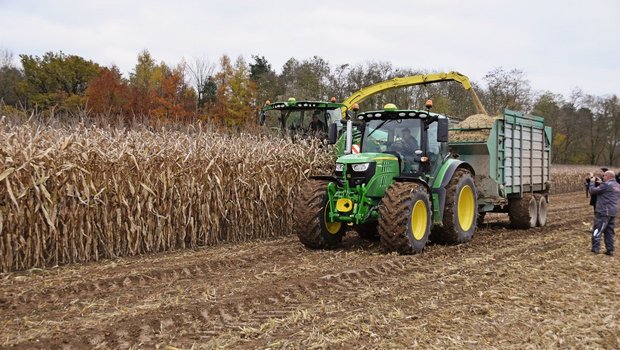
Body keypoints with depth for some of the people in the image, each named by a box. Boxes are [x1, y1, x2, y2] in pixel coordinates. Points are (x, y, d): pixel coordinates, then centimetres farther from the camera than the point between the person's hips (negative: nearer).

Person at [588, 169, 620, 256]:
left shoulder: (606, 185, -14)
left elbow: (592, 191, -11)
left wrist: (592, 182, 6)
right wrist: (600, 183, 16)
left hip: (603, 211, -8)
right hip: (613, 212, 8)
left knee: (597, 230, -1)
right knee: (609, 231, 12)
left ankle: (595, 248, -2)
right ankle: (610, 250, 13)